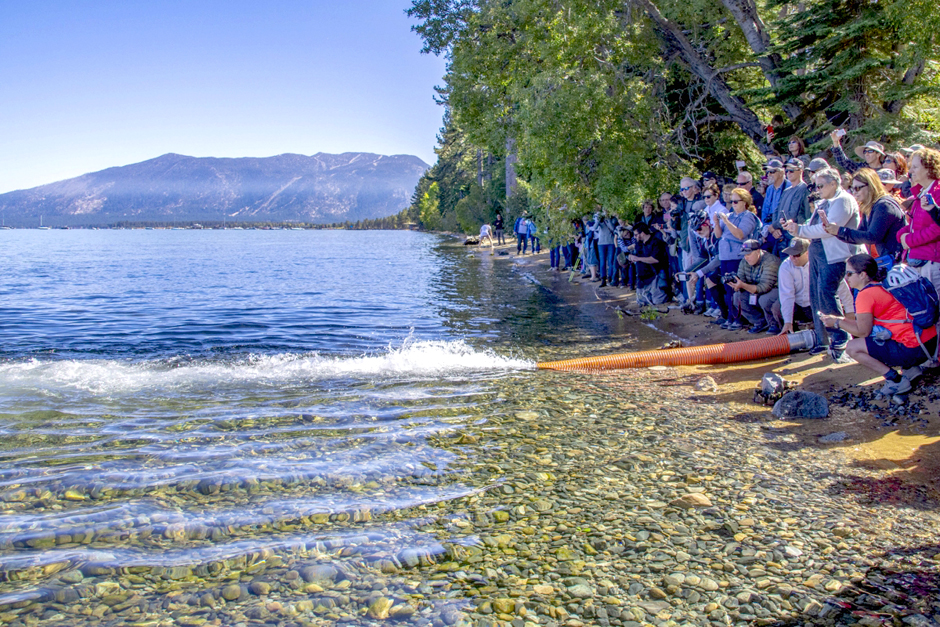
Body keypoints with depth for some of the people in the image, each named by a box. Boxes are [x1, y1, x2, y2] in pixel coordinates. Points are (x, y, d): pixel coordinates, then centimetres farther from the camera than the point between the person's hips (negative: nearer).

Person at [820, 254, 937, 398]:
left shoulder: (866, 295, -14)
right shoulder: (882, 287, 15)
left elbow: (863, 331, -10)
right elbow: (867, 324, 18)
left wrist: (837, 323, 2)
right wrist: (839, 319, 17)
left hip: (913, 349, -10)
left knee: (853, 348, -6)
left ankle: (896, 380, -4)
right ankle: (909, 368, 16)